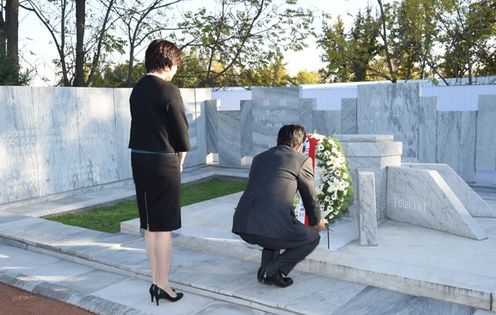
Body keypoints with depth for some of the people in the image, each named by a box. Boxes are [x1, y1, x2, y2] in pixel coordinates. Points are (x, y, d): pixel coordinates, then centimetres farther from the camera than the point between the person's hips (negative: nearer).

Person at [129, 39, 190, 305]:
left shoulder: (137, 90, 10)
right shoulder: (168, 91, -12)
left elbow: (143, 126, 11)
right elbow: (181, 133, -12)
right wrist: (179, 161, 6)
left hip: (139, 159, 8)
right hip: (163, 162, -7)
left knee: (149, 225, 13)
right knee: (163, 227, 0)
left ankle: (156, 281, 22)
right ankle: (163, 285, 9)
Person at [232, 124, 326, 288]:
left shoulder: (259, 157, 24)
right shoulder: (303, 160, 8)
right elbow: (310, 198, 15)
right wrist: (317, 222, 36)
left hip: (242, 226, 7)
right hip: (274, 225, -7)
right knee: (313, 238, 19)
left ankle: (266, 269, 22)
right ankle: (272, 270, 5)